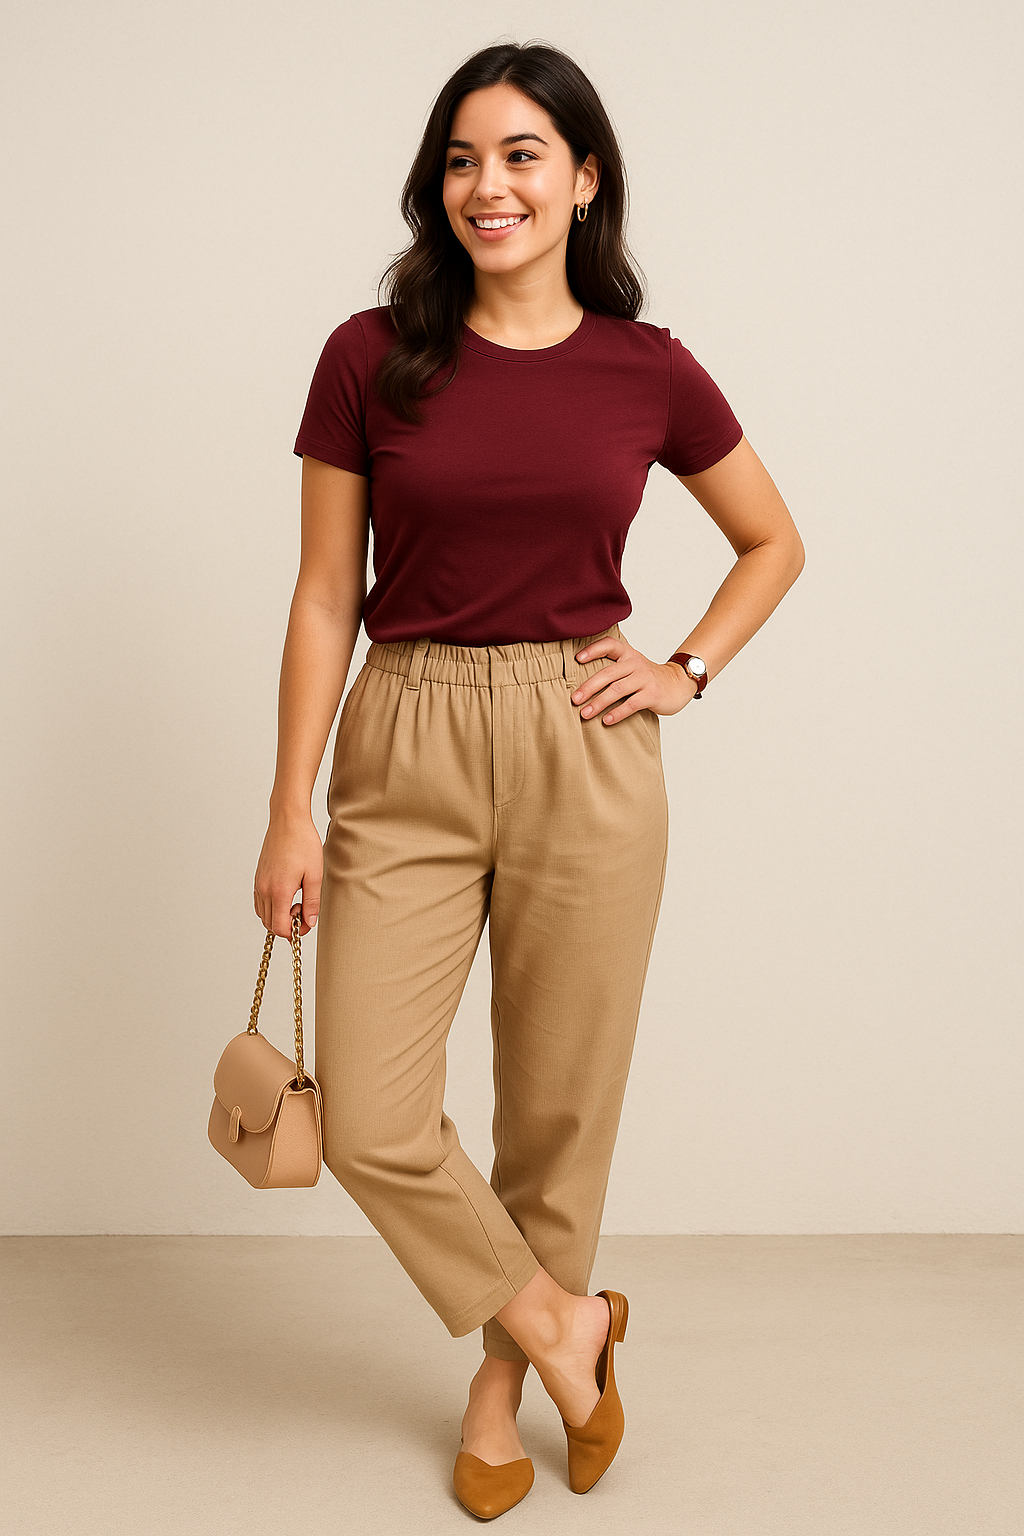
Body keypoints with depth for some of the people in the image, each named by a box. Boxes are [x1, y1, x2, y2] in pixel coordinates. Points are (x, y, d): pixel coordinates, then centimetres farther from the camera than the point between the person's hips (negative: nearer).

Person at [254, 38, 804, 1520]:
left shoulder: (649, 372, 1)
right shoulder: (371, 357, -1)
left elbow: (774, 540, 16)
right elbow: (325, 595, 0)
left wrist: (689, 670, 1)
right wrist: (291, 812, -4)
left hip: (587, 760, 0)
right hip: (407, 756, 0)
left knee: (562, 1105, 9)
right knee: (369, 1121, -3)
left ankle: (503, 1380, 33)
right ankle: (563, 1319, 23)